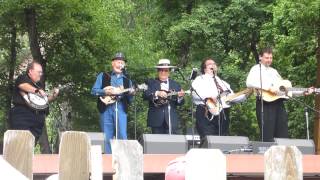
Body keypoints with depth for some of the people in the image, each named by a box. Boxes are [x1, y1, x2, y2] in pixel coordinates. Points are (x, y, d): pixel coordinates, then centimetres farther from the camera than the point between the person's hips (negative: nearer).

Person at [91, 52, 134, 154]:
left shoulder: (127, 80, 19)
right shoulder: (103, 76, 14)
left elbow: (129, 100, 17)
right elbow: (94, 91, 5)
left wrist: (131, 94, -5)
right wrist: (105, 91, -12)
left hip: (121, 109, 1)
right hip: (106, 109, -1)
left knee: (122, 137, -11)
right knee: (107, 138, -1)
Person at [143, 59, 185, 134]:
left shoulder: (175, 84, 13)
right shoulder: (151, 83, 9)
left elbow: (180, 103, 8)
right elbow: (145, 95, -7)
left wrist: (180, 97, -14)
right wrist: (157, 93, -22)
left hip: (172, 119, 1)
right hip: (156, 119, -1)